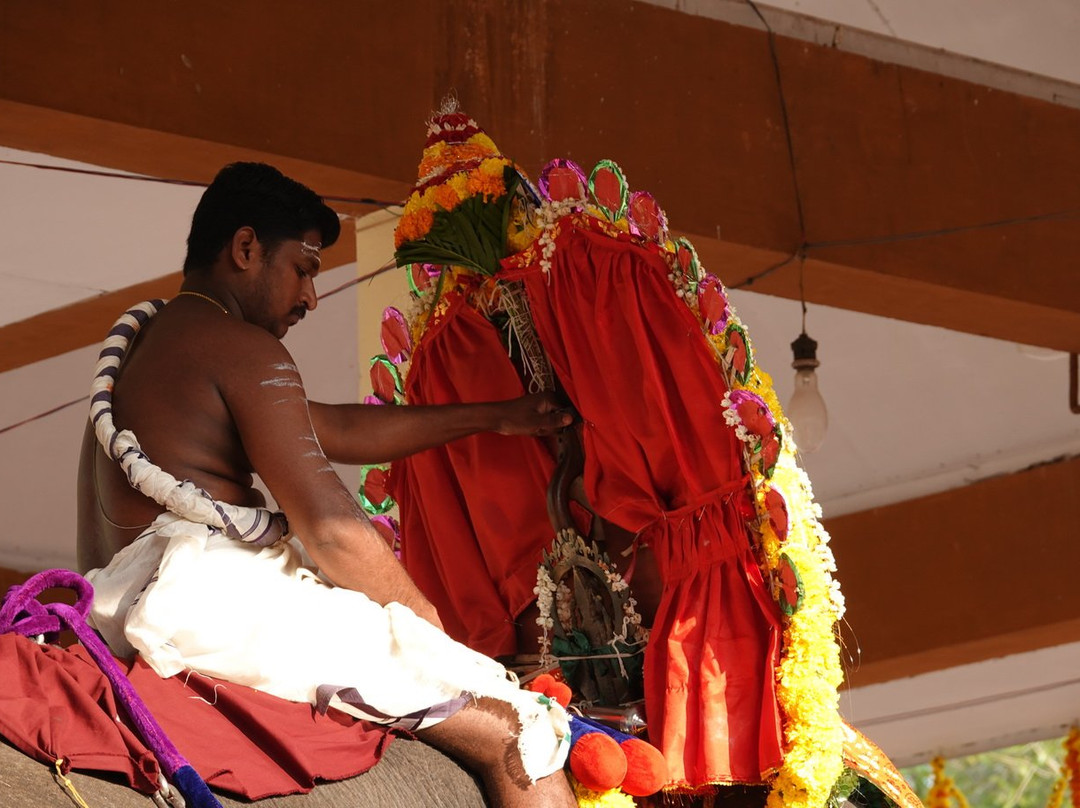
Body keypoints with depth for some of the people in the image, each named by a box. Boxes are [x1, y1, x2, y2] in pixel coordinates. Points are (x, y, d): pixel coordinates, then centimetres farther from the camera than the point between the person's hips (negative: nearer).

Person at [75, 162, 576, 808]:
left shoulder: (147, 345, 27)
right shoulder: (242, 348, -5)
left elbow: (340, 429, 30)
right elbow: (329, 530, -12)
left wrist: (494, 417, 34)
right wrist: (423, 619, 5)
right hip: (217, 601, -10)